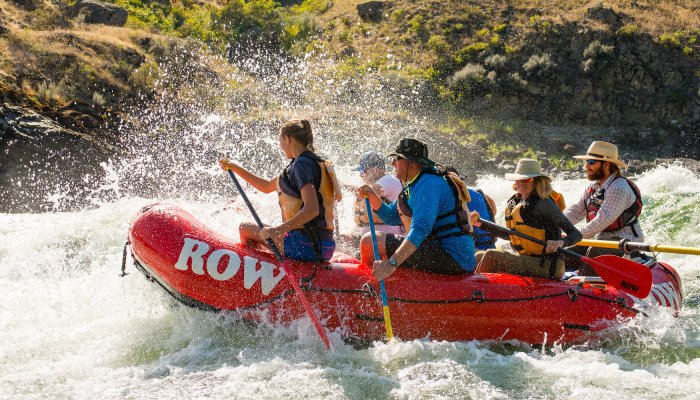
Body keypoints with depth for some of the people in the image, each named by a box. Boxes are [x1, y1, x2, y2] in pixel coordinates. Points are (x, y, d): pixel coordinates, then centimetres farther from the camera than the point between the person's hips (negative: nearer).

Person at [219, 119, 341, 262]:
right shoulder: (312, 162, 17)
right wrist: (235, 168, 26)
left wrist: (277, 230, -26)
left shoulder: (302, 164, -13)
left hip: (305, 247, -10)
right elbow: (267, 187, 27)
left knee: (245, 228, 4)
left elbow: (312, 209, -26)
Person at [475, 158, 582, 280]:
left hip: (545, 266, -9)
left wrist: (560, 242, -36)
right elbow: (511, 236, 25)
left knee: (491, 256, -20)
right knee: (479, 257, 9)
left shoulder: (544, 204, -15)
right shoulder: (513, 202, 9)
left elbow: (576, 234, -15)